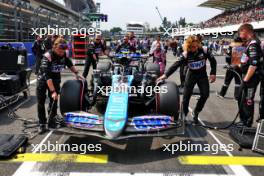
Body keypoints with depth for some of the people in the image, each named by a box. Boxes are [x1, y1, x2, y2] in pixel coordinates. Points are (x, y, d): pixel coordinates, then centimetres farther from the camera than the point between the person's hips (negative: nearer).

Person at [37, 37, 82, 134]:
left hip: (55, 79, 4)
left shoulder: (63, 54, -15)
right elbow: (47, 75, -35)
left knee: (54, 101, 1)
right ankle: (42, 124, 9)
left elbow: (69, 64, 8)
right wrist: (53, 91, -39)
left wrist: (76, 74, 1)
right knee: (41, 103, -1)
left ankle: (51, 121, 16)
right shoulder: (47, 56, -30)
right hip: (43, 80, -3)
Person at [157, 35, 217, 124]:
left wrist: (213, 73, -9)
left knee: (205, 95, -7)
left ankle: (195, 113, 12)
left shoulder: (203, 51, -15)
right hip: (191, 75, -1)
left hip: (203, 75, 1)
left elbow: (213, 60, -3)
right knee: (186, 96, -3)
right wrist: (165, 75, -33)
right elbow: (176, 65, -24)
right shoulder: (186, 55, -17)